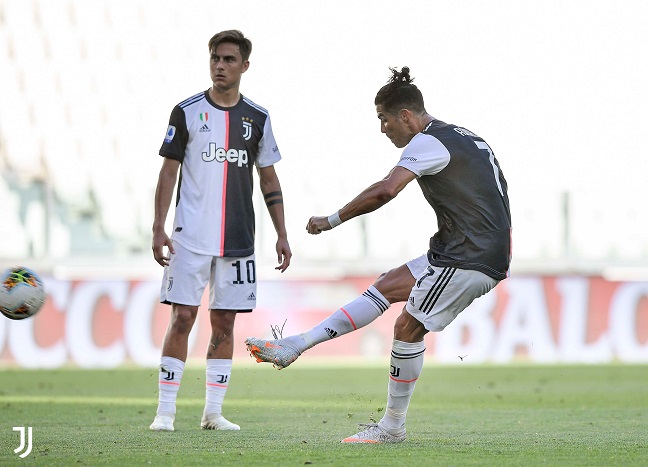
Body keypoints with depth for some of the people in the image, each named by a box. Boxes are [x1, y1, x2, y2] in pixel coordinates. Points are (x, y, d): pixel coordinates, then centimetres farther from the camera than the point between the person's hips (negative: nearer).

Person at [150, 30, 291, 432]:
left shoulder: (257, 118, 8)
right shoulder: (187, 112, 1)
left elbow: (269, 179, 13)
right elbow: (169, 172, 2)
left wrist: (282, 235, 8)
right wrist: (159, 228, -6)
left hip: (238, 239, 3)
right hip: (191, 236, -3)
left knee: (224, 323, 4)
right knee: (182, 317, -7)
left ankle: (213, 411, 10)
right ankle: (165, 410, -4)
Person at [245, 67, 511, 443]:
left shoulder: (429, 142, -13)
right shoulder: (463, 137, 17)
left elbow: (385, 191, -26)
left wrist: (332, 220, -16)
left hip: (469, 259, -10)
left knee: (408, 326, -3)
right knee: (386, 287, 10)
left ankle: (394, 426, 5)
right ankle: (297, 346, 10)